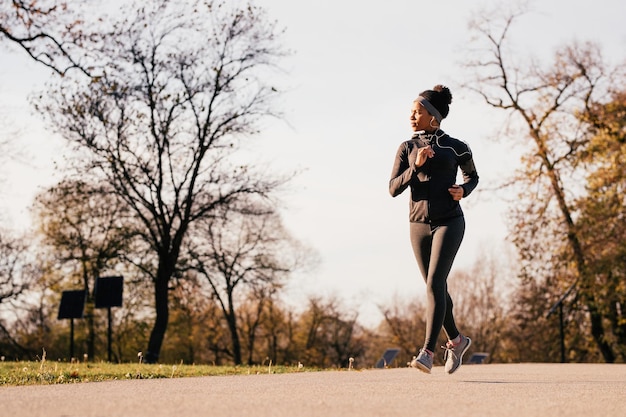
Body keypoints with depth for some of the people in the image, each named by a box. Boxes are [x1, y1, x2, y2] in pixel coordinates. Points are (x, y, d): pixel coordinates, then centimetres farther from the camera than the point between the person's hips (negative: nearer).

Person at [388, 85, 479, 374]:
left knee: (434, 284, -18)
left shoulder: (456, 147, 1)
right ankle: (456, 340, 34)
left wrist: (463, 191, -5)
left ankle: (427, 353, -21)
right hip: (419, 224, 4)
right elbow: (394, 189, -1)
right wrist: (416, 166, -16)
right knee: (436, 289, 11)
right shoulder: (406, 149, 6)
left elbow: (472, 177, 18)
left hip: (449, 223, -4)